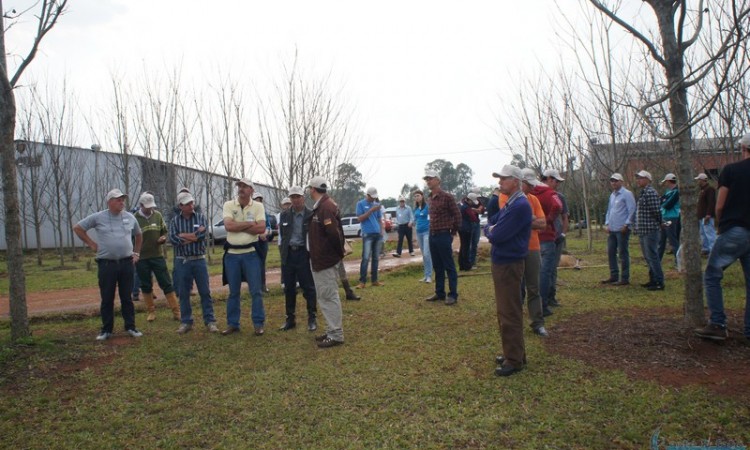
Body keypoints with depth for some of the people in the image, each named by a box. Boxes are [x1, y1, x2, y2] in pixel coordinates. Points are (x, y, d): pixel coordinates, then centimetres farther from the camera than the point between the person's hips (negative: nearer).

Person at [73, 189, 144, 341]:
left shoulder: (130, 217, 6)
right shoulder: (98, 217, -2)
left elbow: (139, 235, 21)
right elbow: (77, 228, 7)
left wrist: (136, 253, 15)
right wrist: (91, 244, 2)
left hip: (127, 263, 2)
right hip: (106, 264, -2)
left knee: (127, 297, 8)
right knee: (107, 299, 6)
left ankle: (131, 327, 17)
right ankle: (106, 330, 16)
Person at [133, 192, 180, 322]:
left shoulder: (157, 215, 3)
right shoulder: (135, 218, -6)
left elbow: (165, 231, 14)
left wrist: (163, 238, -7)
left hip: (158, 256, 2)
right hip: (141, 258, -1)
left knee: (166, 284, 1)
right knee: (146, 286, 9)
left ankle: (176, 311, 5)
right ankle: (151, 311, 23)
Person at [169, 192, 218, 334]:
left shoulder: (200, 218, 2)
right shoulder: (174, 221, 4)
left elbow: (201, 235, -14)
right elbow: (172, 239, -11)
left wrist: (182, 235, -8)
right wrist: (193, 236, -12)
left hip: (199, 260, -1)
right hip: (182, 261, 1)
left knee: (205, 292, 2)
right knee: (183, 293, 8)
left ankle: (210, 321, 9)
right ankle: (186, 322, 19)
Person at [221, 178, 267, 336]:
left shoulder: (258, 206, -1)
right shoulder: (228, 205, 0)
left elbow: (261, 229, -14)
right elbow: (228, 226, -15)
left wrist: (238, 226, -13)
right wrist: (249, 224, -12)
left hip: (251, 253, -1)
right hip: (232, 254, 1)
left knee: (256, 291, 2)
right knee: (233, 292, 11)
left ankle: (259, 324, 12)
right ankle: (232, 324, 21)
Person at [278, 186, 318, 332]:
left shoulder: (311, 215, -5)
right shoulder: (284, 215, 7)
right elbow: (282, 234, 13)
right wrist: (283, 251, 6)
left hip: (304, 254, -4)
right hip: (288, 254, 4)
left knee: (308, 287, 1)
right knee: (289, 288, 9)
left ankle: (312, 318, 12)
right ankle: (290, 318, 20)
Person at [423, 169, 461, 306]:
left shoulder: (447, 197, -12)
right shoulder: (430, 198, 10)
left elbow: (457, 215, -9)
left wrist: (453, 232, -3)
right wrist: (432, 231, 14)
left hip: (443, 236, -7)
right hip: (432, 236, 7)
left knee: (449, 267, 0)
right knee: (437, 267, 13)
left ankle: (453, 295, 6)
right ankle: (439, 293, 23)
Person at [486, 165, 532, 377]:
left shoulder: (520, 206, -19)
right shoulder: (508, 204, 14)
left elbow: (497, 236, -22)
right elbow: (489, 227, 17)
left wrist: (491, 231, -1)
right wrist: (491, 229, -5)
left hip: (509, 265, -10)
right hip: (500, 262, 10)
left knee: (510, 314, -3)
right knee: (504, 312, 17)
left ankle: (514, 360, 7)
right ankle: (512, 352, 28)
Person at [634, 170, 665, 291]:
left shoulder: (650, 192, -14)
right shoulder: (643, 193, 16)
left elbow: (656, 211, -19)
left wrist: (659, 222, -5)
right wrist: (638, 228, 14)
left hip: (650, 230, -10)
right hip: (643, 231, 10)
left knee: (652, 256, -7)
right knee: (648, 257, 15)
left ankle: (659, 282, -2)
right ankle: (653, 280, 24)